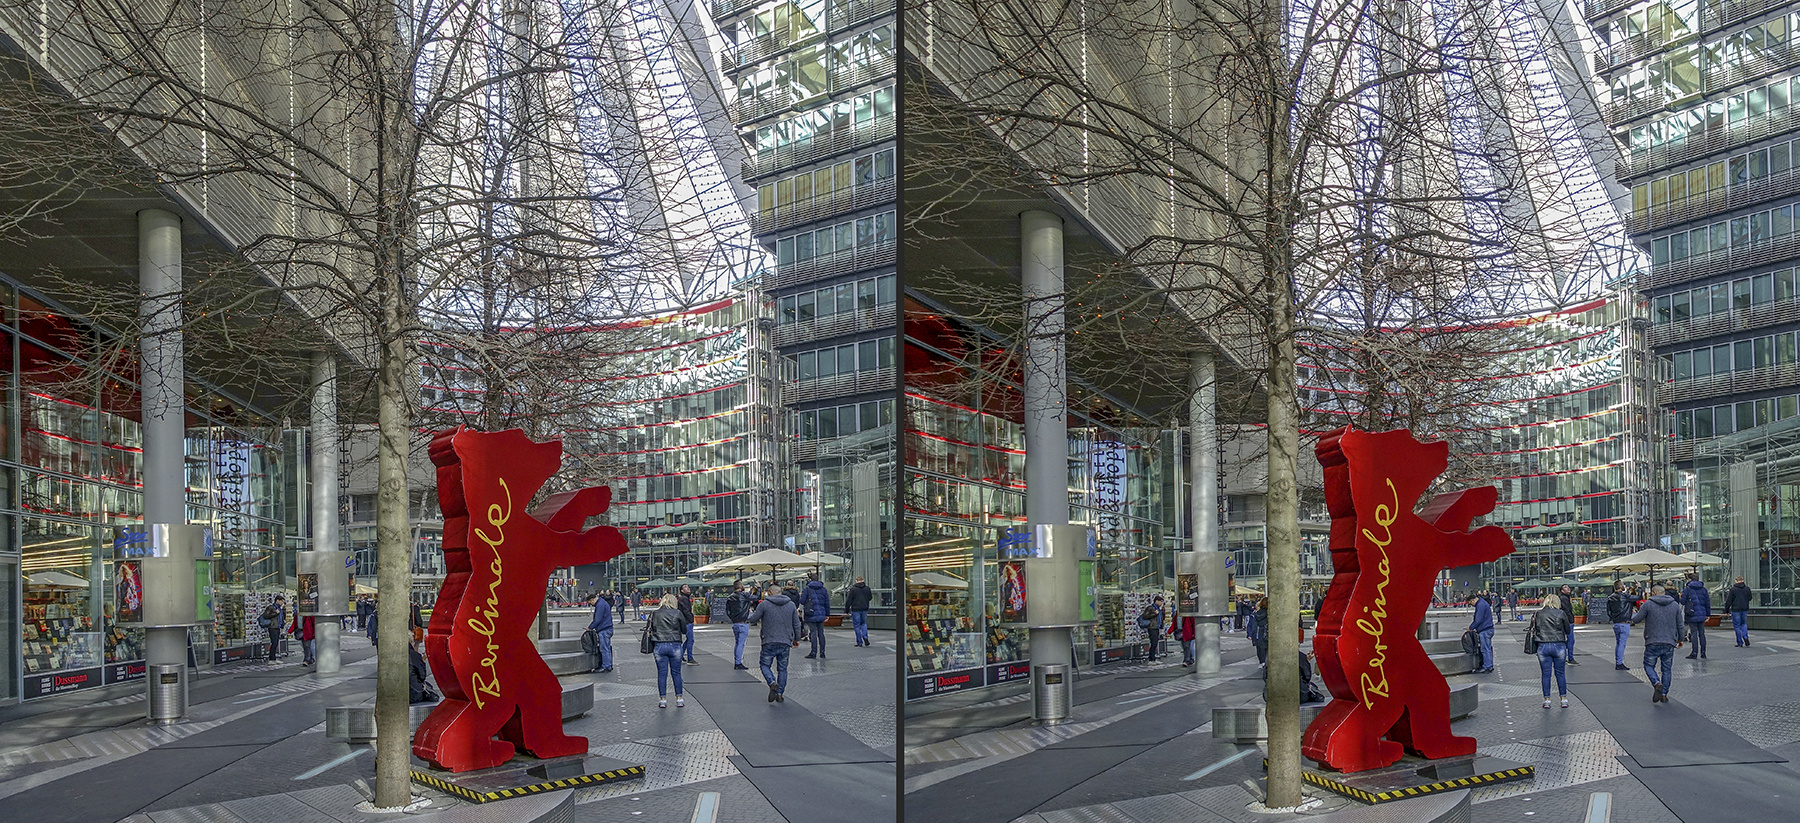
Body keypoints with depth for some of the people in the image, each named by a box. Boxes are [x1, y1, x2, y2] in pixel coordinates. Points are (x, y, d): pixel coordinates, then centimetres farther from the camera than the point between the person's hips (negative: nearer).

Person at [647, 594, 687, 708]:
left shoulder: (655, 613, 2)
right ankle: (679, 699, 13)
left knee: (662, 673, 7)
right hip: (675, 645, -1)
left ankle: (663, 699, 8)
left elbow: (650, 629, 6)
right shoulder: (678, 613, -2)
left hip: (659, 646, 1)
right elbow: (684, 631, 5)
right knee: (676, 673, 9)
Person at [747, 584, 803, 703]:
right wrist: (797, 639, 22)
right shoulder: (791, 604, 7)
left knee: (765, 664, 9)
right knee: (782, 668, 12)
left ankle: (772, 683, -16)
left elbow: (753, 620, -1)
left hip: (769, 642, -3)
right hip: (786, 642, 3)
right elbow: (796, 624, 10)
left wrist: (751, 613, 22)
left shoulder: (764, 604, -4)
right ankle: (780, 693, 8)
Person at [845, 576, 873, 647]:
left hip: (856, 609, -4)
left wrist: (847, 609, 0)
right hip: (865, 609, 4)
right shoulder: (867, 588, 1)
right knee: (863, 623, 21)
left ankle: (859, 642, 5)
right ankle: (865, 637, 1)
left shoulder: (853, 589, -10)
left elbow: (848, 600, -9)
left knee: (856, 625, 4)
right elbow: (870, 597, 16)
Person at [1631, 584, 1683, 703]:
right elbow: (1680, 625, 10)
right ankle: (1664, 694, 11)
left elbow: (1636, 619, -1)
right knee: (1667, 669, 12)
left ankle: (1657, 683, -17)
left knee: (1649, 665, 9)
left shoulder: (1648, 604, -6)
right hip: (1669, 643, 4)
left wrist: (1633, 616, 23)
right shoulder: (1675, 605, 6)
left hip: (1653, 642, -3)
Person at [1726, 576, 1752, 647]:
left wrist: (1727, 609, -1)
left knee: (1737, 626, 3)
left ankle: (1740, 642, 6)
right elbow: (1750, 598, 15)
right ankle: (1745, 637, 0)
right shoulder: (1747, 588, 1)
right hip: (1745, 609, 4)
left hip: (1736, 610, -4)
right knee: (1744, 624, 21)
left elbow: (1729, 600, -10)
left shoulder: (1733, 589, -11)